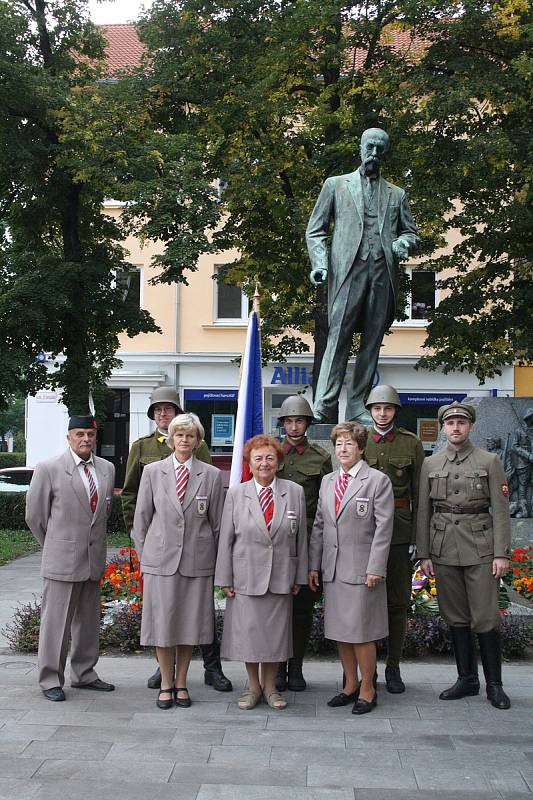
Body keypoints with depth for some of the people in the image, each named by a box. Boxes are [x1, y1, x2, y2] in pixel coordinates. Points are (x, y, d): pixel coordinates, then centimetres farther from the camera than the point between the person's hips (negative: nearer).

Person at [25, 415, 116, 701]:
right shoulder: (48, 469, -8)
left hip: (95, 559, 5)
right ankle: (50, 680, 13)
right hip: (62, 559, -5)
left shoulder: (107, 469, 8)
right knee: (56, 620, 1)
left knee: (88, 620, 14)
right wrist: (53, 546, 7)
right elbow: (34, 514, -1)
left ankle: (84, 674, 26)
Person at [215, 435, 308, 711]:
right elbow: (226, 538, 1)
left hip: (281, 577, 1)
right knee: (247, 630, 4)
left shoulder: (295, 492, 2)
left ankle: (270, 686, 25)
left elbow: (301, 537, 5)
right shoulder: (236, 494, 1)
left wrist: (299, 576, 5)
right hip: (246, 576, -1)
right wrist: (224, 578, -1)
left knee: (276, 631, 8)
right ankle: (253, 686, 23)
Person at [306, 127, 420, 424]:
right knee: (339, 337, -13)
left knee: (372, 342, 0)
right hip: (348, 270, -3)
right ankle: (324, 408, -15)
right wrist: (320, 263, -4)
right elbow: (316, 230, 12)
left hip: (384, 274, 3)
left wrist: (403, 242, -1)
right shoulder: (336, 185, 16)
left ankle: (357, 408, 2)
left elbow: (412, 233, 23)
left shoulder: (397, 194, 22)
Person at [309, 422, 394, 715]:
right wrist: (313, 565, 11)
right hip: (332, 569, 6)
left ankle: (367, 689, 15)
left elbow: (383, 528, -8)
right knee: (339, 631, 11)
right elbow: (319, 525, 15)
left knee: (361, 632, -1)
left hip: (361, 569, -6)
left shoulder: (378, 480, -4)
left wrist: (375, 568, -14)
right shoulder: (327, 481, 13)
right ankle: (350, 685, 25)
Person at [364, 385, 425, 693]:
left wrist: (416, 536, -3)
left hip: (399, 529, 0)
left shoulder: (412, 443, 2)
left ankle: (394, 667, 17)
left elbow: (419, 493, 2)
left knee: (398, 600, 5)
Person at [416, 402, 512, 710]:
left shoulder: (489, 461, 1)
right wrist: (424, 554, 5)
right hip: (444, 550, 3)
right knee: (456, 617, 9)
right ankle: (467, 679, 21)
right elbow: (423, 512, 9)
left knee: (486, 618, -2)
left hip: (480, 548, -3)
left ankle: (494, 684, 10)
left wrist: (501, 554, -8)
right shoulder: (430, 464, 8)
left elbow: (501, 510, -1)